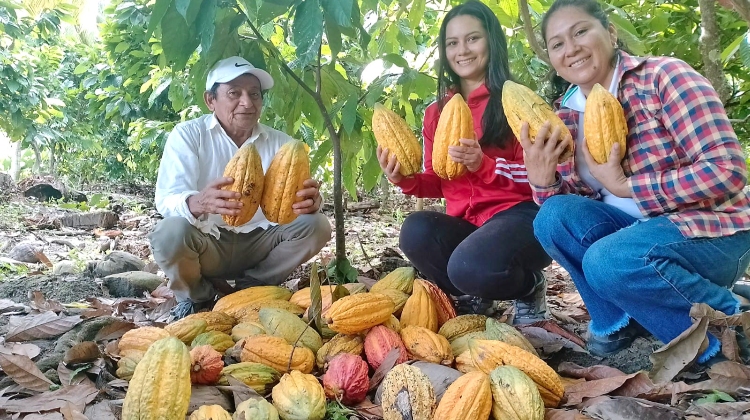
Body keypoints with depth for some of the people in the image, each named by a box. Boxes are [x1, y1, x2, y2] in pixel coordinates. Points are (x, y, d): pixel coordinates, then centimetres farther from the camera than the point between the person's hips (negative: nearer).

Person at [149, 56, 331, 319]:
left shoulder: (279, 142, 1)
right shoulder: (188, 135, -8)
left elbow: (294, 196, -12)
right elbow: (167, 199, -22)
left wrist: (309, 200, -39)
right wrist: (198, 203, -47)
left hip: (258, 242, 3)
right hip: (207, 243, -2)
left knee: (316, 225, -18)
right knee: (171, 232, -33)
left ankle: (249, 289, -2)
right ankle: (197, 297, 0)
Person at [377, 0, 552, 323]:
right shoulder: (438, 112, 12)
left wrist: (484, 165, -23)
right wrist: (406, 180, -7)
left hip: (517, 215, -4)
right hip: (464, 224, 5)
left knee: (471, 268, -36)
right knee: (416, 231, -29)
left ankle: (528, 286, 3)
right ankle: (472, 294, 2)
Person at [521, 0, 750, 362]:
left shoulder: (663, 76, -14)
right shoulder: (566, 115, 3)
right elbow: (565, 202, 3)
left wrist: (624, 186, -23)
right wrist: (541, 180, -19)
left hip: (710, 230, -5)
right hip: (637, 228, 6)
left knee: (608, 261, -31)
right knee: (554, 216, -17)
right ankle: (620, 321, 4)